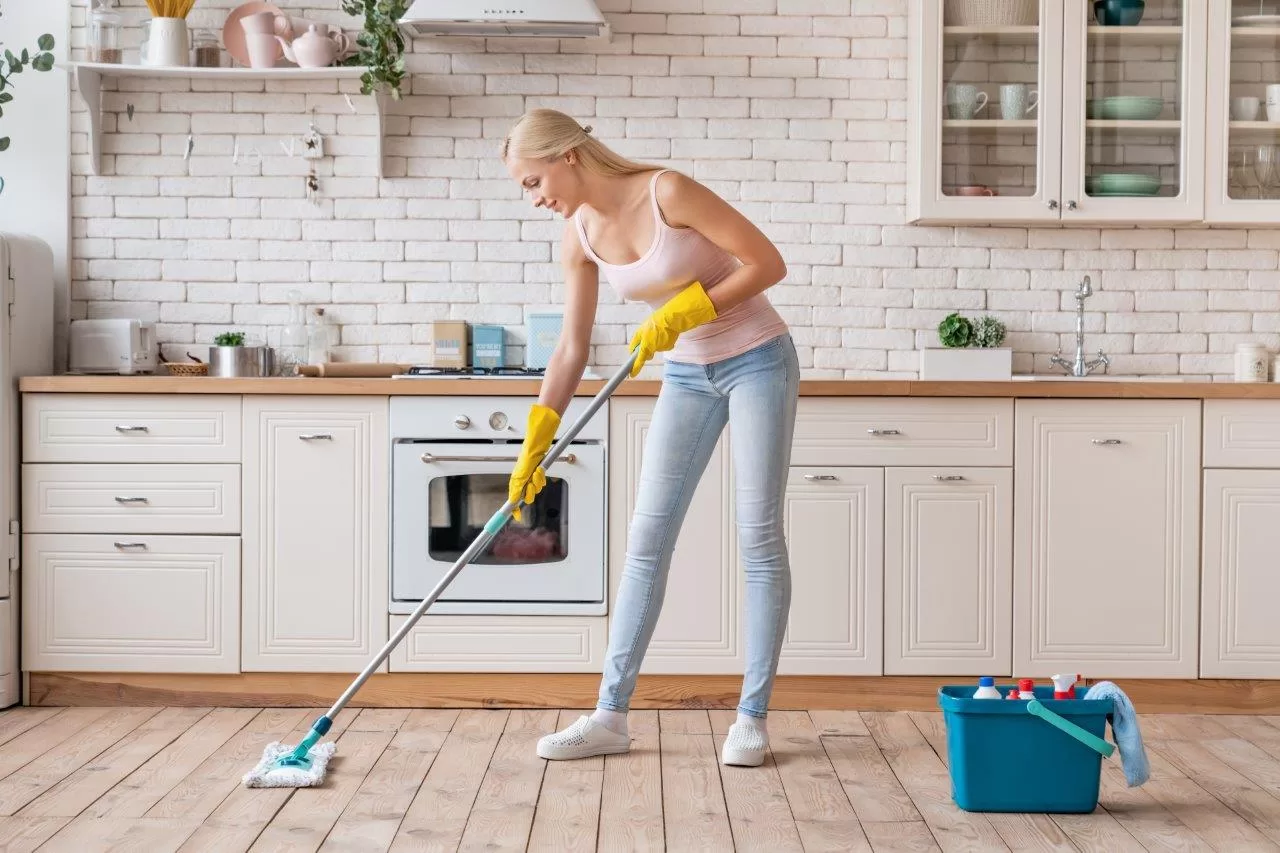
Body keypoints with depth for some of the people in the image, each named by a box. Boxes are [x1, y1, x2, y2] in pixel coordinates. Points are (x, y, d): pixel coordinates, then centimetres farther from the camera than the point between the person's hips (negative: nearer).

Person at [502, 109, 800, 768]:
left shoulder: (668, 192, -21)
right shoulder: (580, 237, -2)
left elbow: (768, 263, -19)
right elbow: (572, 350, 3)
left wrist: (682, 313, -22)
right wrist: (533, 447, 0)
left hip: (757, 361, -6)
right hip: (688, 375, 6)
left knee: (759, 538, -3)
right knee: (647, 540, 2)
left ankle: (753, 718, 6)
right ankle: (611, 716, 7)